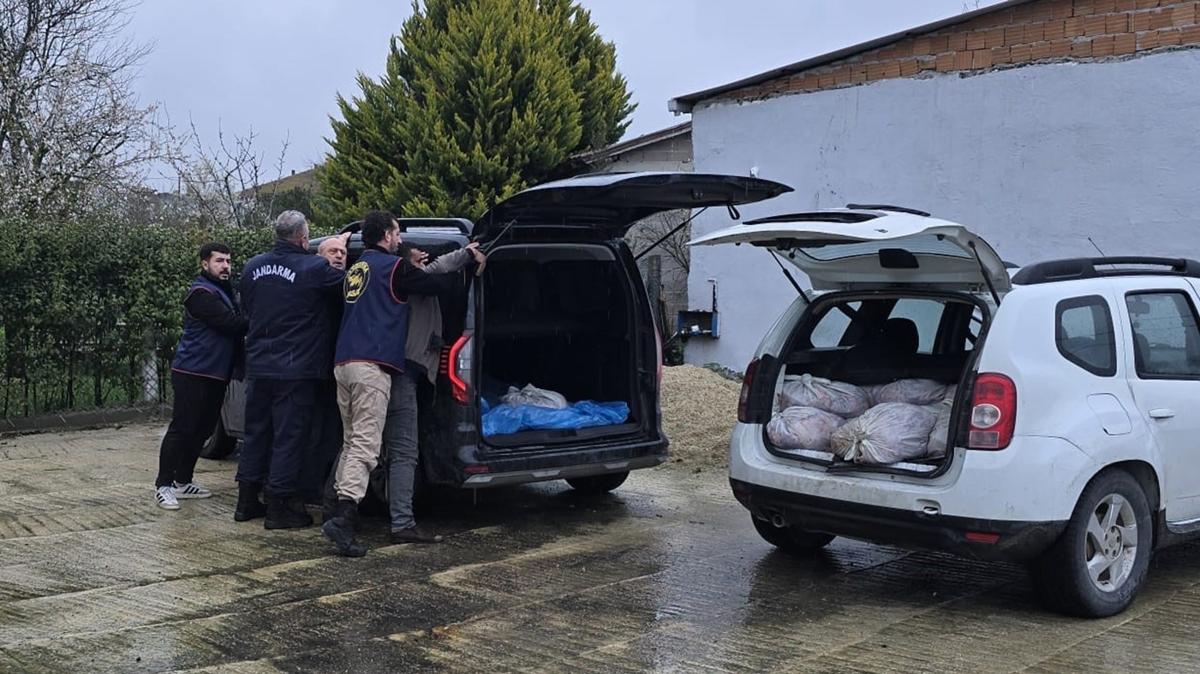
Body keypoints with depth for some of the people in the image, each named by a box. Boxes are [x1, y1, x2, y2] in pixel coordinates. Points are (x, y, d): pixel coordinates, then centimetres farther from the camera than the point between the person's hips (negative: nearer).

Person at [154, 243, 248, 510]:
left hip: (216, 374, 9)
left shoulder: (224, 291, 18)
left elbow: (236, 324, 16)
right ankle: (163, 485, 0)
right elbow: (231, 324, -22)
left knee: (202, 429, 13)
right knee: (181, 429, -6)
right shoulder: (201, 293, -13)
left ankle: (183, 481, 24)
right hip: (192, 373, -9)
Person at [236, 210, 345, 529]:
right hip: (296, 369, -6)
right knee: (289, 438, 1)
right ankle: (279, 507, 5)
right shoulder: (314, 269, -14)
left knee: (256, 433, 17)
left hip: (258, 367, 6)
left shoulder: (253, 268, 7)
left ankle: (247, 501, 24)